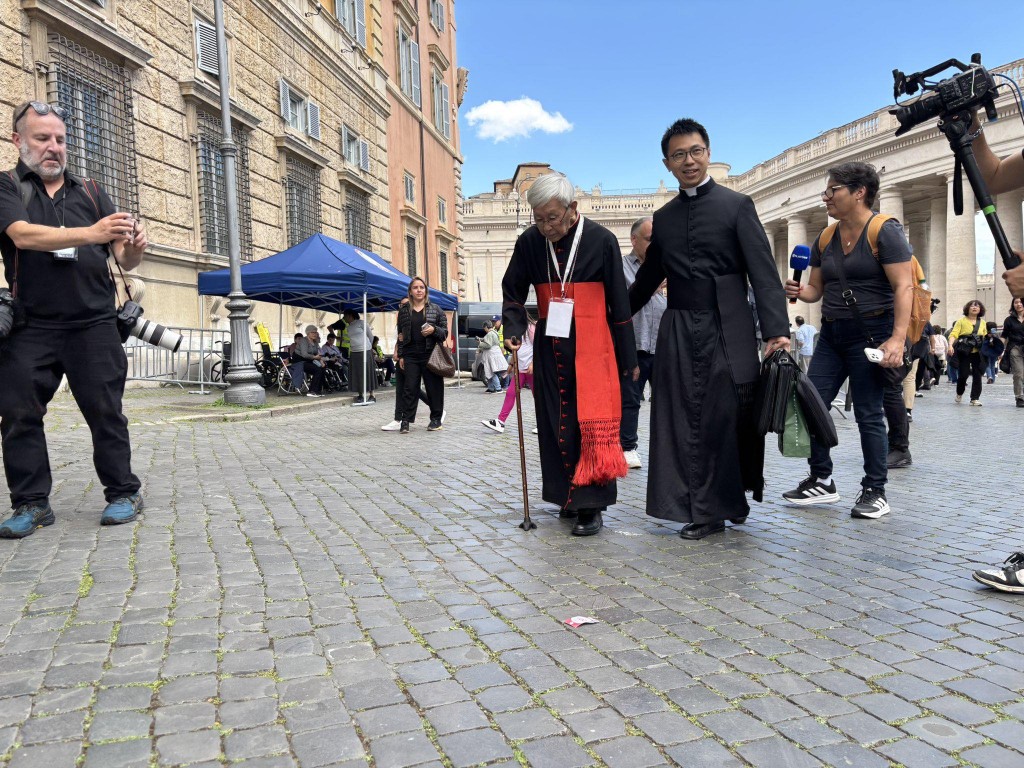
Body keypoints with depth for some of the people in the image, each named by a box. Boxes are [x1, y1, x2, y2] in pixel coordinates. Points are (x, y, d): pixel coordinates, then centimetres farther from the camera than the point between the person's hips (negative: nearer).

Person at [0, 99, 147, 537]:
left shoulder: (90, 193, 14)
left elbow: (124, 261, 8)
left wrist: (134, 247, -17)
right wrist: (91, 233, -28)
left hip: (93, 325, 1)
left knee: (105, 410, 0)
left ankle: (124, 493, 8)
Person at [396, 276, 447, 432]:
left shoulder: (435, 309, 6)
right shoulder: (404, 310, 10)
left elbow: (445, 332, 7)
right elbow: (401, 334, 13)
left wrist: (434, 330, -15)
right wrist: (400, 355, 7)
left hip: (430, 354, -1)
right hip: (410, 355, 1)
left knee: (434, 387, 3)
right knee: (410, 388, -1)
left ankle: (436, 419, 14)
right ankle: (405, 420, 2)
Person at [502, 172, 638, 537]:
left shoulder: (601, 240, -7)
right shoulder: (529, 242, 0)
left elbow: (619, 303, -2)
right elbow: (513, 292, 12)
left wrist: (628, 357, 1)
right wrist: (513, 329, -6)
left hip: (591, 349, -3)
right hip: (550, 349, 3)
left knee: (592, 425, -5)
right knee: (555, 424, 8)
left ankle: (591, 506, 1)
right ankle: (569, 494, 22)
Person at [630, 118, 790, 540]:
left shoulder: (736, 205, 1)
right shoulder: (664, 216, 14)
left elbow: (763, 273, -7)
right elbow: (648, 278, 22)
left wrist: (776, 330, -17)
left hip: (727, 329, -4)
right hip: (679, 333, 4)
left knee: (731, 418, 1)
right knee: (687, 422, 3)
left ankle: (732, 497, 23)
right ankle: (705, 510, 13)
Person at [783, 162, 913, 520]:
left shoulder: (885, 231, -8)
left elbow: (903, 287, -15)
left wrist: (897, 339, -24)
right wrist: (798, 291, -7)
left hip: (871, 332, -6)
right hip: (832, 333, 7)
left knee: (868, 413, -2)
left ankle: (875, 491, 12)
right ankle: (822, 481, 15)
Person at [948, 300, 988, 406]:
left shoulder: (983, 323, 12)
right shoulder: (962, 321, 1)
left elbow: (985, 338, 16)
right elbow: (953, 334, -8)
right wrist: (951, 345, -24)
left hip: (977, 352, 3)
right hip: (964, 352, -3)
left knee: (977, 375, -1)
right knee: (963, 374, -2)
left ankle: (975, 398, 5)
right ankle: (959, 393, 24)